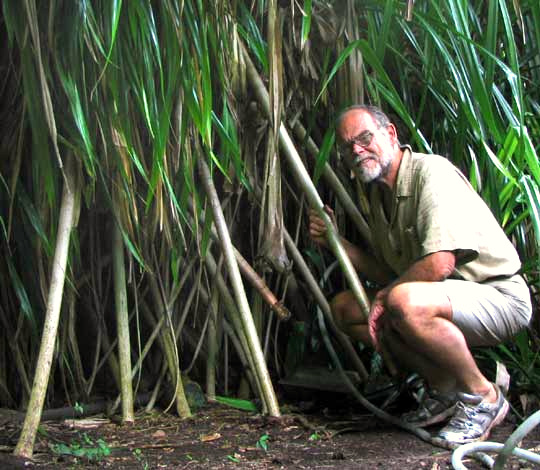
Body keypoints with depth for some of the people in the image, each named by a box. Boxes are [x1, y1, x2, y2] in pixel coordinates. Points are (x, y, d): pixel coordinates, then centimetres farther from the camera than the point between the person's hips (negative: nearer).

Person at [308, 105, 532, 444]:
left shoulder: (431, 171, -18)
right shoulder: (379, 193, 11)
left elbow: (440, 264, -29)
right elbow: (390, 274, 12)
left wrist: (384, 296, -16)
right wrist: (336, 243, 2)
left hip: (499, 296, -9)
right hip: (450, 298, 9)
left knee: (404, 301, -36)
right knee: (345, 307, 0)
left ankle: (483, 396, -13)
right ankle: (443, 388, 3)